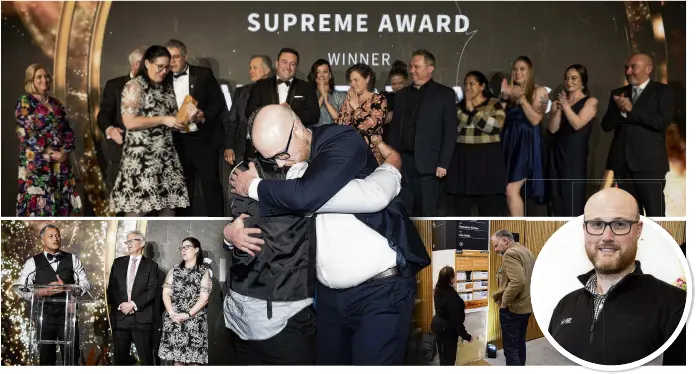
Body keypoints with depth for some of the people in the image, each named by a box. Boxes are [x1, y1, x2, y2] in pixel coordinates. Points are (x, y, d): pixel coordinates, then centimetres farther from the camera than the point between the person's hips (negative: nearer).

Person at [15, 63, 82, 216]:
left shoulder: (56, 103, 15)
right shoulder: (25, 102, -3)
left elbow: (67, 130, 13)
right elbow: (27, 133, -11)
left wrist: (65, 150, -5)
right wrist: (50, 154, -15)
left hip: (61, 160, 6)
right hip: (36, 162, -6)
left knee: (60, 201, 7)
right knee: (38, 203, -7)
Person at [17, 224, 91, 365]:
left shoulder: (72, 260, 7)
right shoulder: (32, 263, 4)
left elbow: (86, 284, 3)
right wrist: (43, 292, -16)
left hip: (68, 313, 1)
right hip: (44, 315, 0)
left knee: (72, 356, 2)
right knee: (45, 357, 8)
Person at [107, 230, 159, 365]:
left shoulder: (151, 265, 5)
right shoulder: (118, 262, 14)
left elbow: (151, 290, -3)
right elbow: (111, 288, 9)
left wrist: (133, 304, -13)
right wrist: (121, 305, -6)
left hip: (141, 318, -3)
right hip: (119, 317, 3)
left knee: (146, 358, -3)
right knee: (120, 357, 6)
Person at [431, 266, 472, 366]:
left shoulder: (438, 291, -3)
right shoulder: (452, 296, -29)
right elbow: (456, 319, -26)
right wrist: (465, 335, -18)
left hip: (437, 325, 8)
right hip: (447, 329, -8)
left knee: (443, 355, 22)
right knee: (449, 358, 5)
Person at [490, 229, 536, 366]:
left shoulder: (510, 254, -18)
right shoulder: (527, 251, 13)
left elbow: (517, 281, -29)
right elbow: (528, 278, 21)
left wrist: (504, 302, -19)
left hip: (512, 308, -10)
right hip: (525, 305, 10)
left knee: (511, 349, -5)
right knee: (520, 344, 19)